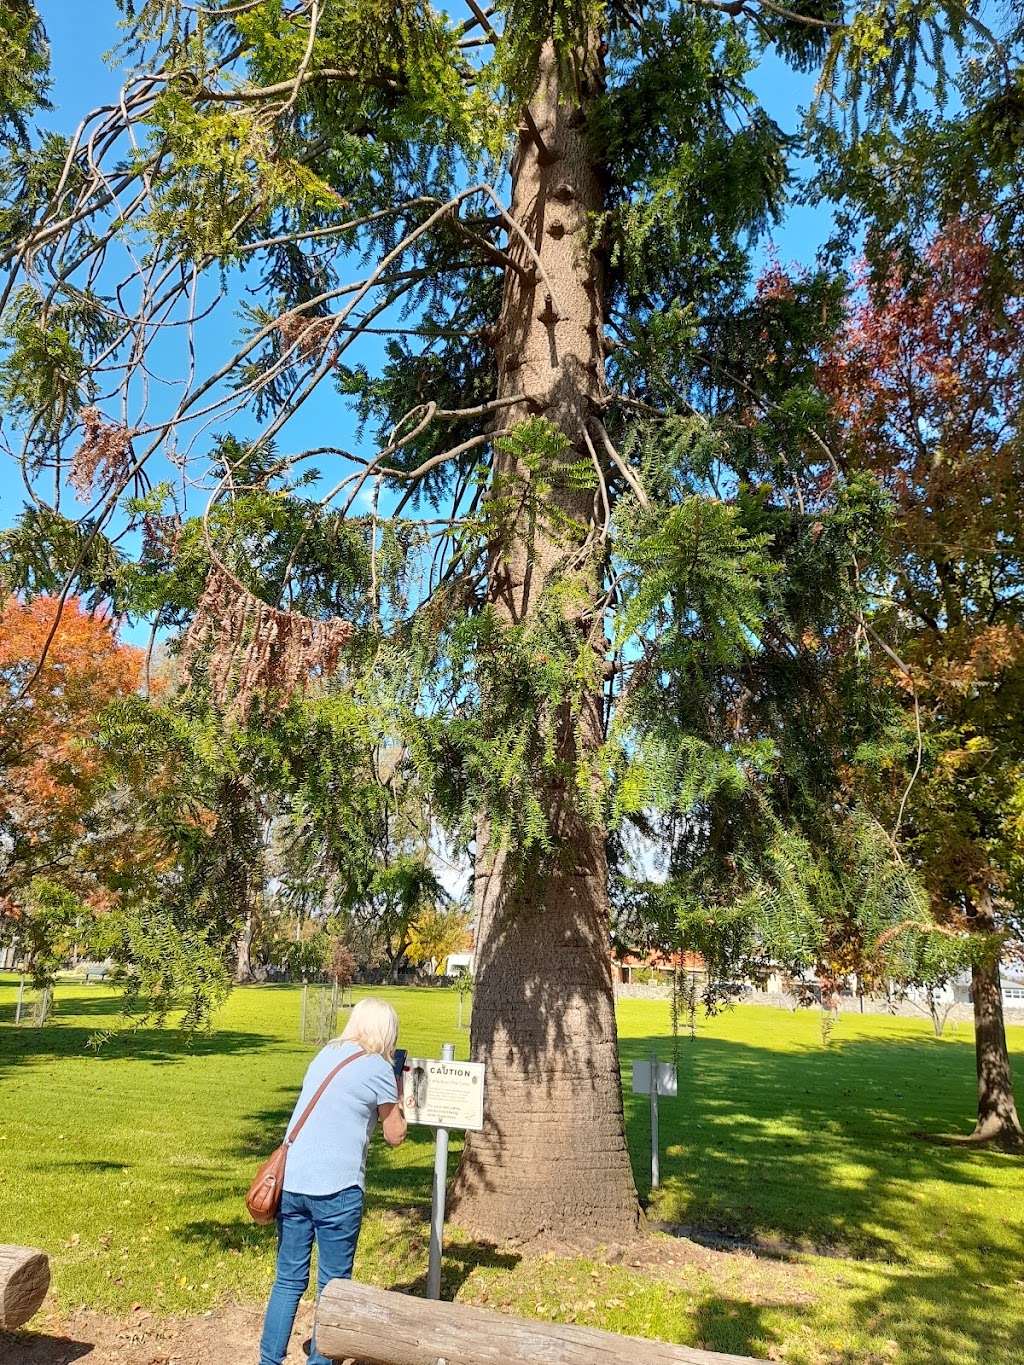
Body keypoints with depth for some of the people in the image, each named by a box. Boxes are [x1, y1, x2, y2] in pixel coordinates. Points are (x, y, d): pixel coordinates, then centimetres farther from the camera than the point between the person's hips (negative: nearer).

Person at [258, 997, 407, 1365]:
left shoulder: (326, 1053, 11)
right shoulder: (378, 1068, -6)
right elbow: (394, 1136, 3)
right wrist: (398, 1093, 15)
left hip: (292, 1181, 6)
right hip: (335, 1188, -6)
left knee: (288, 1280, 16)